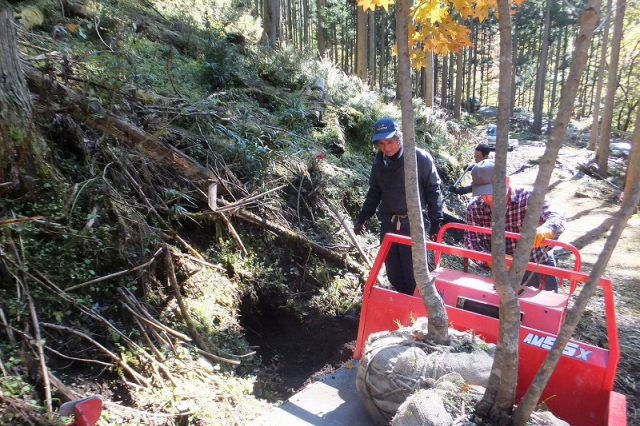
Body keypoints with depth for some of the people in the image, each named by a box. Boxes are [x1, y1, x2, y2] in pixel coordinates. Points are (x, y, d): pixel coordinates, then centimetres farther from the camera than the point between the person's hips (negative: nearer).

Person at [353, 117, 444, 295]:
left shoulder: (421, 158, -9)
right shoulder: (379, 162, 5)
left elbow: (433, 190, -4)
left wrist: (435, 221, -5)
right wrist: (362, 217, 15)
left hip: (413, 225, -5)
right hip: (388, 225, 5)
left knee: (414, 275, 1)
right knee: (393, 275, 13)